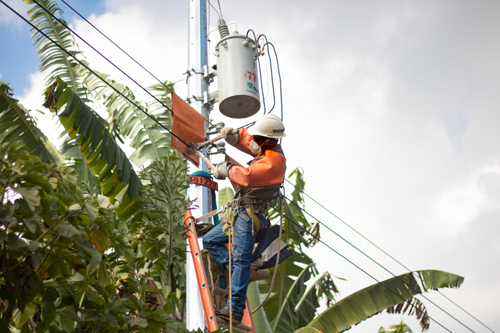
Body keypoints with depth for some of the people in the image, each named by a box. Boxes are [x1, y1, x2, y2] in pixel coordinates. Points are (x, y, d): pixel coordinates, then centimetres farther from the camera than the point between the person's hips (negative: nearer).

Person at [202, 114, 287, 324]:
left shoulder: (273, 161, -18)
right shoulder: (267, 151, 13)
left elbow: (247, 176, -29)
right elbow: (247, 140, 24)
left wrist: (228, 168, -8)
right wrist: (234, 135, -1)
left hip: (250, 214, -11)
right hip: (240, 212, 11)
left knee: (240, 259, -16)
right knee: (210, 241, 14)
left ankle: (235, 310, -20)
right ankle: (237, 274, 2)